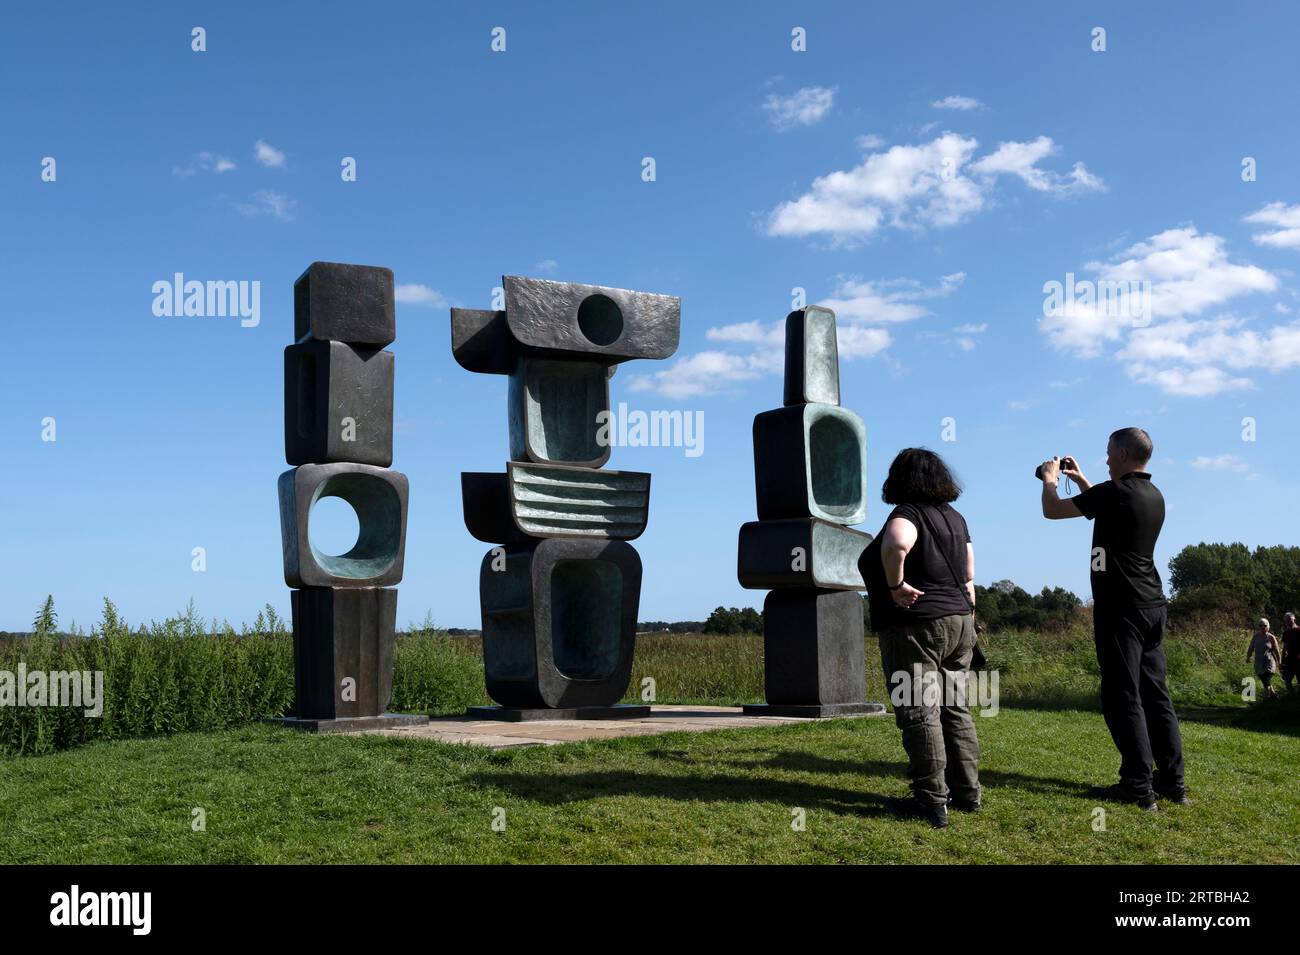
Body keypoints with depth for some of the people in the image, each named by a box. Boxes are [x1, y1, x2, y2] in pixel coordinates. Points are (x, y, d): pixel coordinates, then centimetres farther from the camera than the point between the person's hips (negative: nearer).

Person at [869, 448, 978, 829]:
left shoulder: (908, 512, -10)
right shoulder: (955, 517, 14)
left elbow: (895, 544, -35)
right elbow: (969, 579, 17)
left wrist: (895, 585, -21)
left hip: (916, 626, -8)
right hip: (959, 622, 8)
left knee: (919, 713, -4)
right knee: (954, 708, 14)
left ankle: (931, 802, -2)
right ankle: (967, 793, 20)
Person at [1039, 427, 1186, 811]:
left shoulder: (1114, 492, -15)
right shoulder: (1154, 496, 11)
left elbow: (1052, 510, -7)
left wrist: (1050, 478, 11)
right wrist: (1081, 481, 33)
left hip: (1121, 607, -8)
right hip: (1152, 606, 8)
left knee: (1123, 697, -5)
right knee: (1155, 694, 10)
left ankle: (1138, 786, -6)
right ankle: (1172, 781, 13)